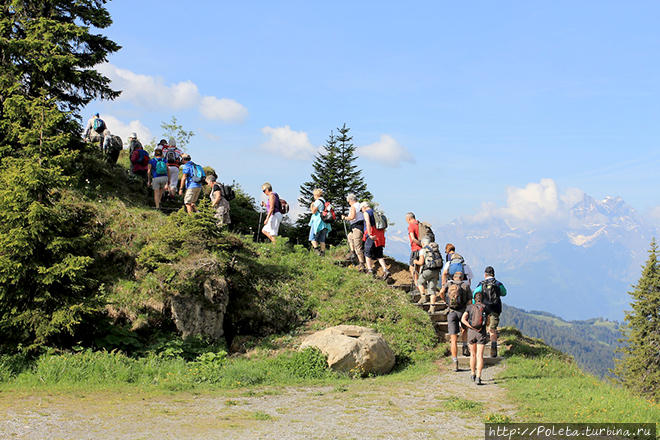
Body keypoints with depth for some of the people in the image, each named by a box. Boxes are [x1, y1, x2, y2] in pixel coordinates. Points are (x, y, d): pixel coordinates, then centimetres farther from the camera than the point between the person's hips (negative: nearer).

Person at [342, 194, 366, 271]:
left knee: (358, 247, -8)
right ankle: (353, 252, 24)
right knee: (350, 236, 33)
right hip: (363, 226, 9)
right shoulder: (361, 206, 15)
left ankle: (362, 265, -12)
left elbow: (352, 217, -24)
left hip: (357, 228, -9)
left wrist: (345, 218, -8)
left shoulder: (353, 207, -10)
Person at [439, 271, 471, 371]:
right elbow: (470, 302, 1)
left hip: (451, 313, 0)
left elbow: (441, 292, -10)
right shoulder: (466, 285, 8)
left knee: (454, 340, 3)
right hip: (463, 312, 0)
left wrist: (446, 302, 7)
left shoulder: (448, 283, 10)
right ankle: (465, 347, 19)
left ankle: (455, 363, -1)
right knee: (464, 328, 35)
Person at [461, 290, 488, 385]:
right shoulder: (485, 308, 1)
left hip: (471, 332, 2)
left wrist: (472, 327, -10)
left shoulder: (470, 307, 3)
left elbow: (463, 319, -8)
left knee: (473, 354, 19)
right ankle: (478, 377, -16)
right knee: (480, 356, -5)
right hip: (481, 333, -2)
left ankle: (473, 375, 27)